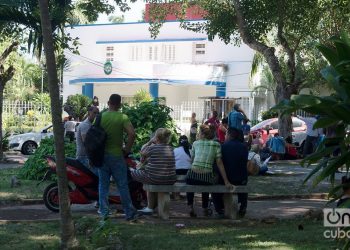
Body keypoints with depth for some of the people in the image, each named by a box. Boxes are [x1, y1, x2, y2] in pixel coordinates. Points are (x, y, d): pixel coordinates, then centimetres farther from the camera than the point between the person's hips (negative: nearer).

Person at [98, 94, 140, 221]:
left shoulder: (100, 117, 0)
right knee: (122, 185, 4)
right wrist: (127, 149, -8)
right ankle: (129, 213, 9)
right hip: (116, 155, -3)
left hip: (102, 155, 3)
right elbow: (132, 134, -20)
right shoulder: (122, 117, -10)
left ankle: (104, 212, 10)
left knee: (103, 185, 10)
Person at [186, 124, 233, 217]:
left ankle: (191, 207, 26)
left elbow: (192, 159, 14)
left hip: (192, 177, 0)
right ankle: (205, 208, 41)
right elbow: (219, 163, -1)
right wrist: (226, 182, -2)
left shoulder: (196, 143, 8)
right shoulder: (216, 145, 4)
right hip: (207, 179, 0)